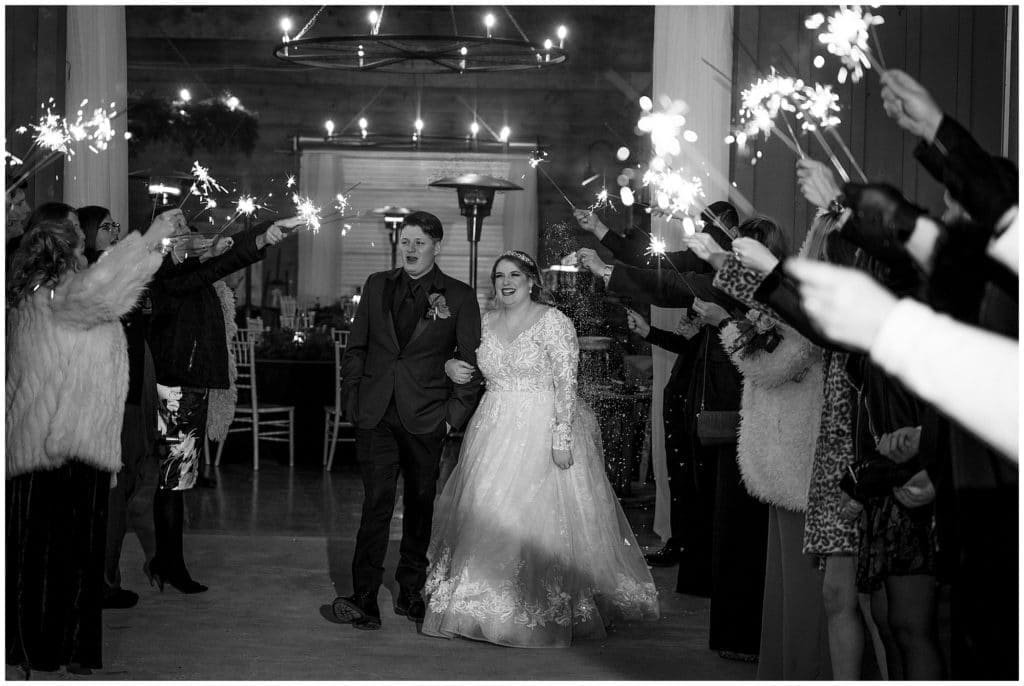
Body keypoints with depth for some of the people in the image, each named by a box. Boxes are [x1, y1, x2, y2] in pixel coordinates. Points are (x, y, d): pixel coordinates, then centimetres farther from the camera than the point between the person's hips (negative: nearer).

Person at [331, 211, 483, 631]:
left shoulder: (459, 297, 2)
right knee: (376, 502, -8)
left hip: (425, 418, -1)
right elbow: (356, 348, 14)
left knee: (420, 504, 9)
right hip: (375, 415, 1)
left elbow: (472, 362, 2)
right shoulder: (376, 286, 10)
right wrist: (352, 400, 6)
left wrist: (456, 414, -5)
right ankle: (365, 600, -9)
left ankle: (411, 592, 22)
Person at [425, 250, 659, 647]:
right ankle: (488, 604, 17)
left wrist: (562, 437, -19)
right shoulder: (487, 323, 11)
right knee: (487, 517, 6)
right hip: (494, 433, 6)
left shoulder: (552, 321, -7)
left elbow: (567, 385, -12)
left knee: (539, 520, -6)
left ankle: (546, 611, 4)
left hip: (541, 432, -6)